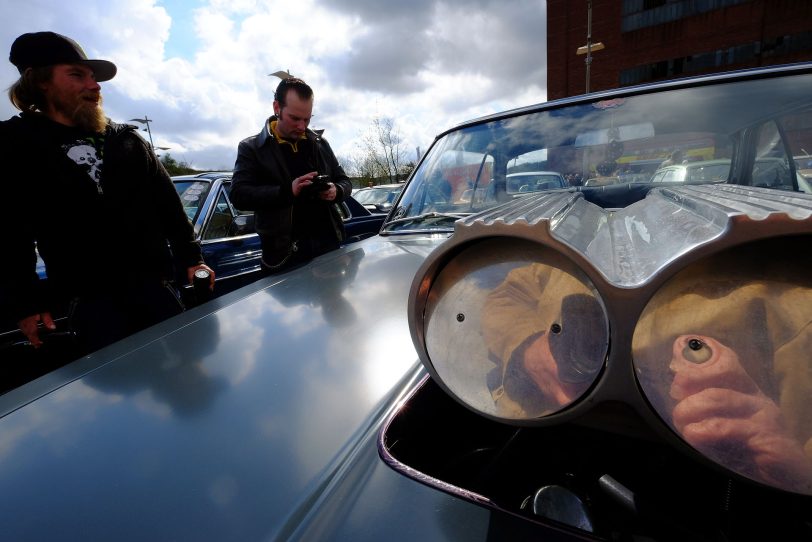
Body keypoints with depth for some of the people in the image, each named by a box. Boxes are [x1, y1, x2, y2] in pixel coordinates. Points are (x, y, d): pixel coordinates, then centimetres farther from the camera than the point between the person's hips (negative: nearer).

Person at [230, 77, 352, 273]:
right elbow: (239, 195, -9)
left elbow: (344, 181, 17)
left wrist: (336, 191, -8)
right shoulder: (251, 147, 2)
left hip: (329, 245, 4)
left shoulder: (320, 143, 13)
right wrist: (287, 191, -23)